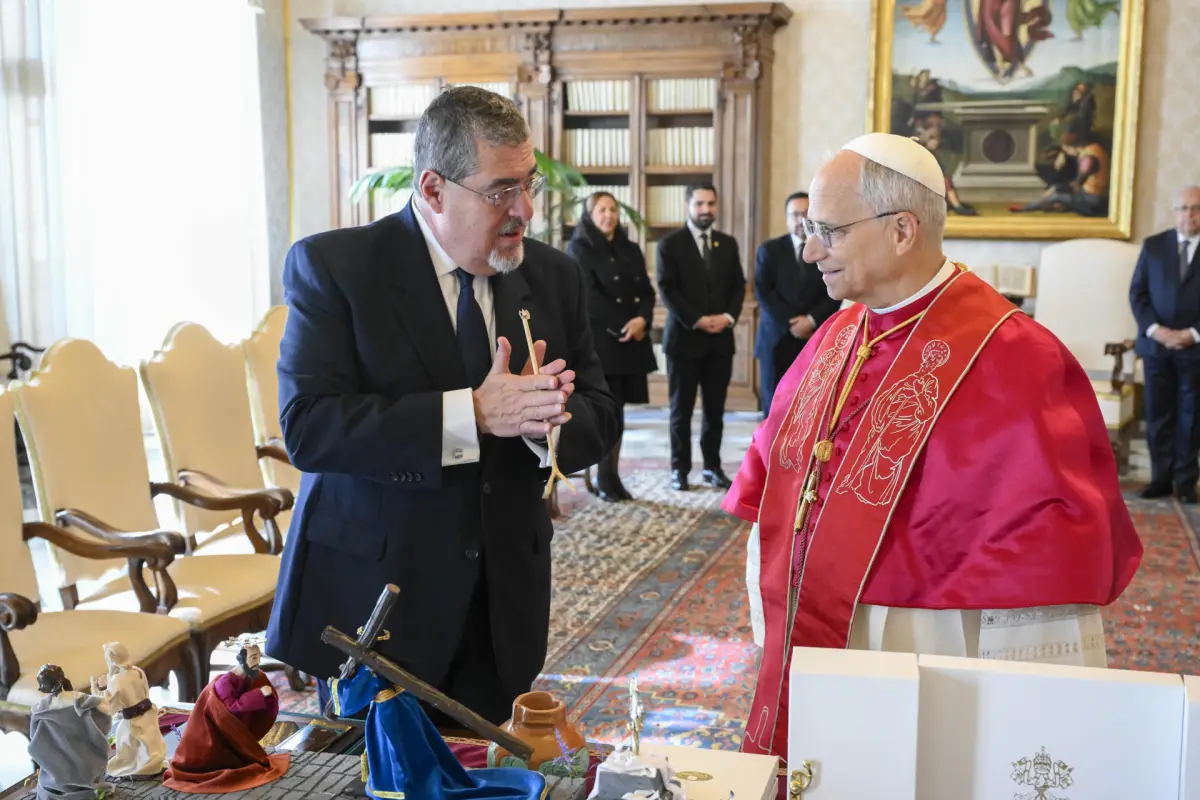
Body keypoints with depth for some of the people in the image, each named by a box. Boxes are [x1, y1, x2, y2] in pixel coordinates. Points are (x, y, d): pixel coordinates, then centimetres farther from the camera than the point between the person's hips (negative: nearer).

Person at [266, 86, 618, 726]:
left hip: (502, 607, 4)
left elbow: (599, 420, 5)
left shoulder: (553, 276, 5)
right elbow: (307, 426, -19)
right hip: (372, 597, -3)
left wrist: (543, 421, -19)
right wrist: (471, 414, -26)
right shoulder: (332, 266, -9)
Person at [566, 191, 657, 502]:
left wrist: (642, 320, -9)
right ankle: (605, 478, 3)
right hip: (598, 339, -5)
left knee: (616, 411, 5)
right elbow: (588, 296, -10)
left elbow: (647, 291, 11)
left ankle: (612, 476, 10)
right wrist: (622, 326, -13)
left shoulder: (631, 249, 16)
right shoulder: (579, 248, -1)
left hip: (632, 341, 5)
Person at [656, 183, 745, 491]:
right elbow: (667, 289, -8)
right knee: (681, 409, 2)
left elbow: (738, 286, 10)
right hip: (684, 337, -3)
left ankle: (712, 466, 15)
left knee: (715, 409, 7)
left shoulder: (728, 243, 13)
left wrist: (728, 316, -8)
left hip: (721, 338, 4)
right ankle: (680, 469, 9)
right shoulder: (670, 243, -1)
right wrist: (697, 321, -16)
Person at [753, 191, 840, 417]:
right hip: (777, 340, 0)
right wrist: (790, 324, -11)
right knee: (774, 406, 3)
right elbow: (763, 292, -2)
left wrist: (811, 320, -13)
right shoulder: (769, 250, 7)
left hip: (816, 341, 0)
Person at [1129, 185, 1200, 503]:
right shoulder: (1154, 245, 6)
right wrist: (1155, 330, -10)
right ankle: (1161, 477, 12)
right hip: (1155, 344, 2)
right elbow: (1137, 292, 3)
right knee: (1158, 416, 5)